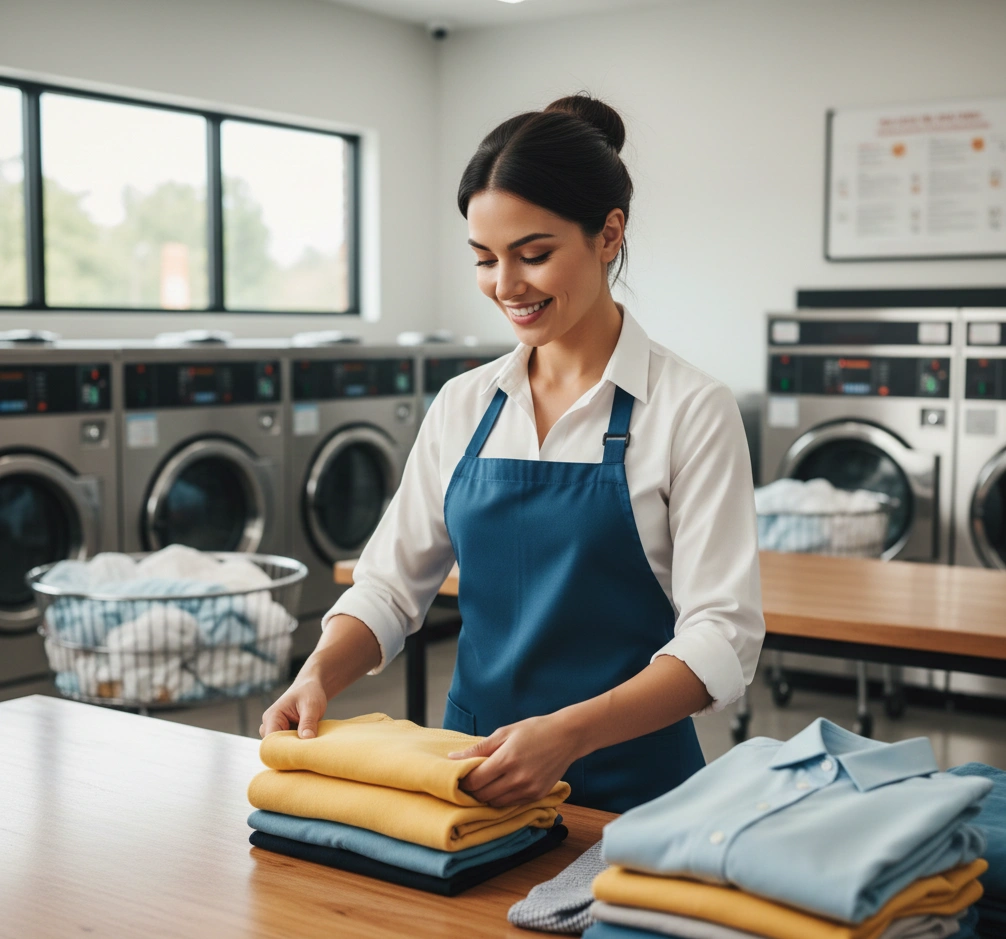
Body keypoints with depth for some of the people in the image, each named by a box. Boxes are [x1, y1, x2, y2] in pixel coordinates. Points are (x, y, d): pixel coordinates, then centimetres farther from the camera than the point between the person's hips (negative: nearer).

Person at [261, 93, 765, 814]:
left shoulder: (691, 410, -9)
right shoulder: (464, 405, 6)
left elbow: (721, 638, -14)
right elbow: (391, 583, 10)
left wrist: (569, 732, -28)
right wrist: (320, 673, -10)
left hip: (626, 788, -3)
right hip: (474, 772, 3)